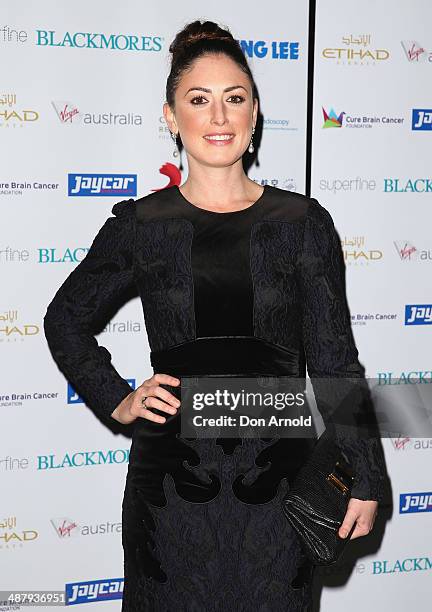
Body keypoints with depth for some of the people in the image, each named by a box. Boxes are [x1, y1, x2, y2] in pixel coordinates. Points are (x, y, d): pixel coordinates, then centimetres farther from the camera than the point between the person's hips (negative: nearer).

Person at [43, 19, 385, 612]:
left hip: (274, 476, 0)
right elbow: (66, 318, 15)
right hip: (172, 478, 0)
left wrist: (364, 478, 2)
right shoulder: (139, 224, 0)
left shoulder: (304, 223, -1)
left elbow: (334, 361, 2)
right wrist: (116, 401, 3)